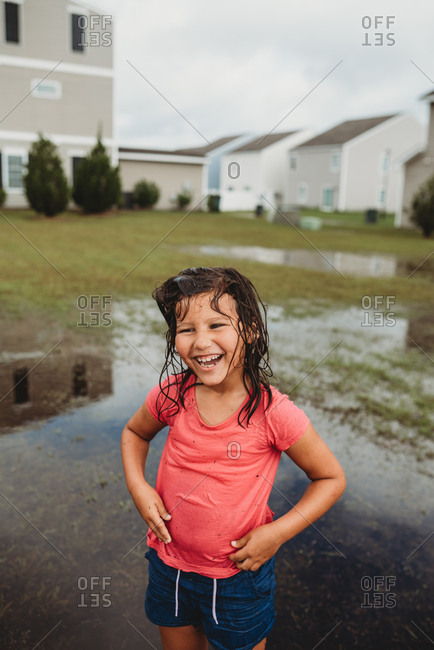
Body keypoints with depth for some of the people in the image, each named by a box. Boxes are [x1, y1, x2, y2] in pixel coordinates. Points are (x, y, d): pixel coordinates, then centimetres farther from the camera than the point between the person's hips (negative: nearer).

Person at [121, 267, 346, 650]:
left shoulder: (273, 413, -25)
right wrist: (137, 486, -9)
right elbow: (135, 432, 7)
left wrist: (278, 532, -20)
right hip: (168, 564, 4)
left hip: (238, 577, -3)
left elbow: (331, 478, -11)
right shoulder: (172, 394, -15)